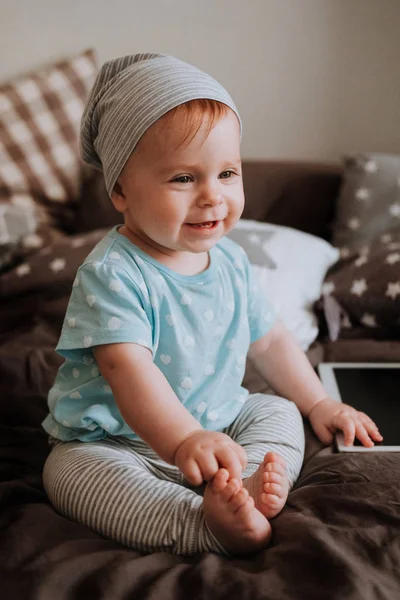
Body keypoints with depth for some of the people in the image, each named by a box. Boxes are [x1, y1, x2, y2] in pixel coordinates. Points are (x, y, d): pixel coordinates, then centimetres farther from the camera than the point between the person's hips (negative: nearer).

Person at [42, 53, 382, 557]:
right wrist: (184, 440, -51)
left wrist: (318, 404, 14)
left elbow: (268, 340, 13)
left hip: (219, 422, 7)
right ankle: (203, 523, -44)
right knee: (71, 470, -30)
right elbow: (128, 369, -36)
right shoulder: (111, 273, -23)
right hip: (117, 439, -6)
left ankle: (247, 487, -28)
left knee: (281, 411, -2)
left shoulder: (230, 261, -1)